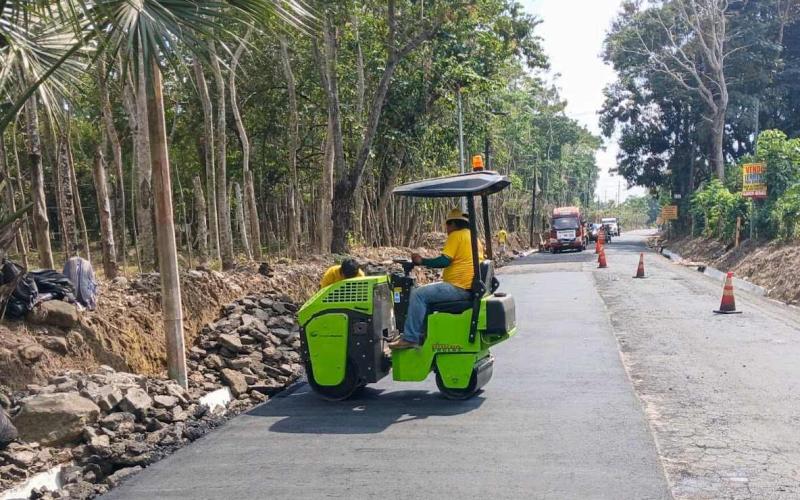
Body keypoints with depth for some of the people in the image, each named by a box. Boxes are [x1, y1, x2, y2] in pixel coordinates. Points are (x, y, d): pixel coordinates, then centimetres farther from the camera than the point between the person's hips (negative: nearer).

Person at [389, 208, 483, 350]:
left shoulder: (456, 235, -7)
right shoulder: (473, 237, 21)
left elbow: (444, 261, -17)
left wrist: (422, 261, -6)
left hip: (459, 288, -10)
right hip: (470, 287, 10)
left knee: (418, 294, -13)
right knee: (426, 293, 24)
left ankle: (410, 338, -14)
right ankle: (420, 333, 21)